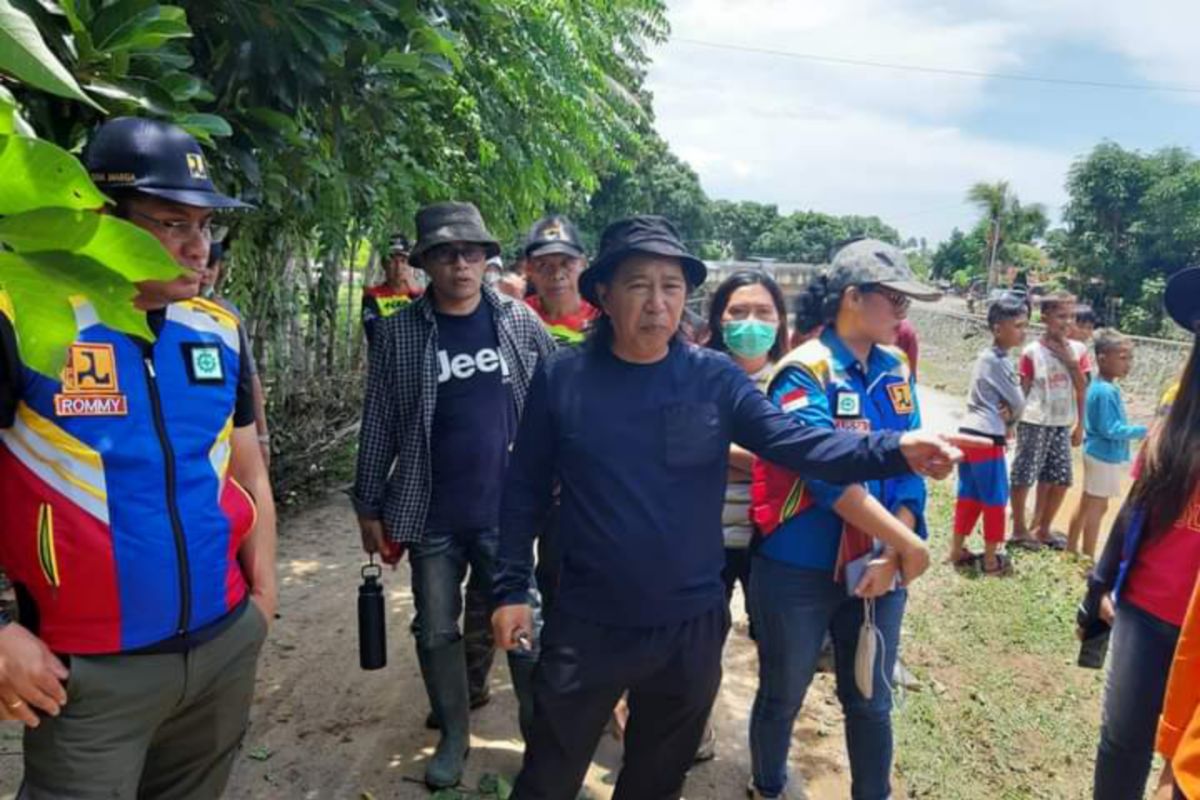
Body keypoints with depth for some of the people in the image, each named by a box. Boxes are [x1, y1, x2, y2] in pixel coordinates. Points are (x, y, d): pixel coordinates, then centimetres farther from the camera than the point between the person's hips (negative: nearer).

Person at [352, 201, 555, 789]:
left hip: (508, 509, 0)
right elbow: (378, 425, 0)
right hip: (431, 516, 1)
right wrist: (369, 506, 3)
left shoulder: (521, 321, -1)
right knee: (436, 631, 13)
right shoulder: (399, 333, -3)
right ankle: (453, 736, 34)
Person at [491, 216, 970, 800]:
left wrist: (893, 451, -30)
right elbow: (526, 488, -1)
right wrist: (511, 587, -2)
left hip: (690, 627, 2)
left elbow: (798, 443, -15)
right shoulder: (561, 377, -7)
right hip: (587, 626, -1)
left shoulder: (716, 379, -6)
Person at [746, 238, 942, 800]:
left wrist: (892, 554, -12)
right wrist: (905, 541, -22)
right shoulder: (805, 370, -14)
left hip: (876, 568, 5)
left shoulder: (895, 370, 5)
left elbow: (908, 467, -1)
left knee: (871, 700, 18)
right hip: (799, 568, -5)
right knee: (783, 696, 15)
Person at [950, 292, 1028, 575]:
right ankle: (991, 560, 12)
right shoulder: (999, 362, -14)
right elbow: (1019, 402, -8)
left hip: (969, 434, 9)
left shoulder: (988, 357, 14)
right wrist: (1010, 422, 11)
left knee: (969, 497, 15)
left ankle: (957, 550, 23)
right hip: (988, 438, -9)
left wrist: (1005, 417, -2)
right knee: (995, 500, 3)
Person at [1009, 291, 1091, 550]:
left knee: (1061, 480, 9)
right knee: (1024, 476, -1)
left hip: (1063, 424, 5)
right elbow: (1023, 391, -4)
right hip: (1035, 423, -5)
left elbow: (1082, 389, 6)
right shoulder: (1032, 352, -8)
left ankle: (1042, 529, 25)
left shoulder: (1077, 350, 3)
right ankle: (1019, 529, 15)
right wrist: (1016, 421, -7)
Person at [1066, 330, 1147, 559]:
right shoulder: (1106, 391, -23)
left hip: (1099, 454, 10)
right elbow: (1111, 430, -25)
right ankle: (1089, 558, 11)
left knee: (1087, 503, 18)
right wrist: (1143, 431, -21)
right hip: (1105, 456, -10)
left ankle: (1071, 549, 29)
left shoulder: (1101, 386, 7)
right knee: (1096, 507, 1)